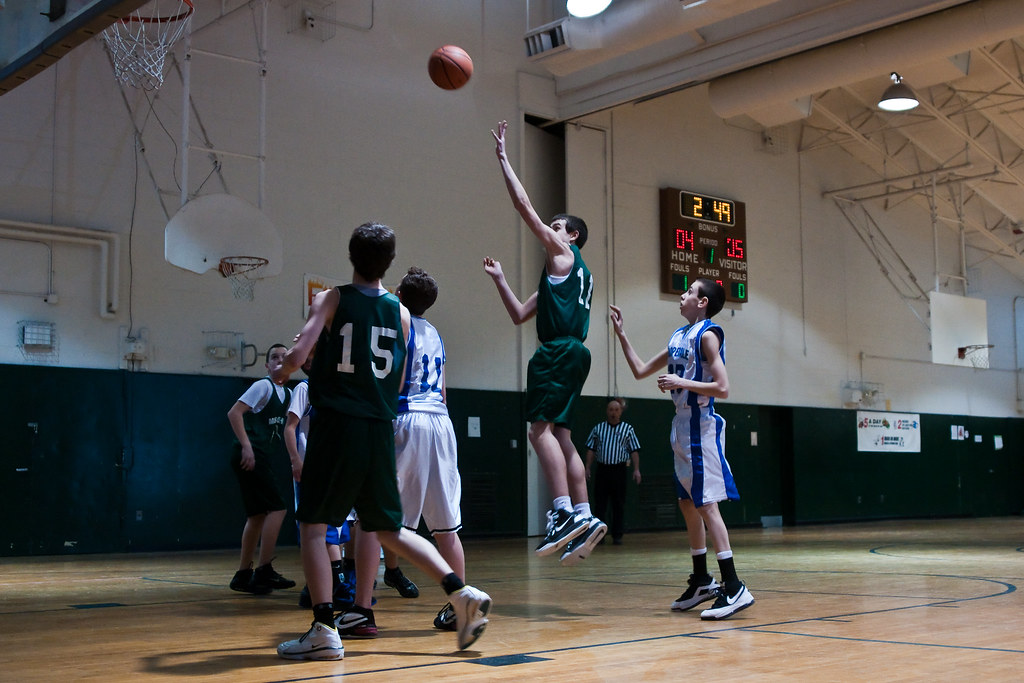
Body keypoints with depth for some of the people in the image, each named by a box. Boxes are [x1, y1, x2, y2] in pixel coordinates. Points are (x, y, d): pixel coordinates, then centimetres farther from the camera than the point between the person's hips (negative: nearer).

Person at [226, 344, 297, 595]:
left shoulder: (287, 393, 17)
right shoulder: (263, 386, -8)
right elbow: (234, 413, -16)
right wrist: (246, 446, -21)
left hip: (262, 459, 9)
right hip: (251, 457, -9)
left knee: (258, 515, 11)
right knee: (277, 508, -13)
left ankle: (243, 575, 18)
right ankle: (263, 571, -10)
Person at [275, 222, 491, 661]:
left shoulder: (332, 300, -1)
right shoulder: (400, 313, 10)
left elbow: (297, 356, -12)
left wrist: (281, 370, 10)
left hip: (337, 425, -4)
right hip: (380, 428, 4)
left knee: (312, 525, 5)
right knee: (388, 529, 16)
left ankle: (324, 631, -4)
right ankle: (463, 595, 6)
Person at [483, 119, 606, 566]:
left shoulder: (564, 254, 3)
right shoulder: (567, 274, 29)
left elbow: (524, 205, -2)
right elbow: (520, 314, 29)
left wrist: (503, 158, 4)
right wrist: (499, 279, 25)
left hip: (560, 351, -10)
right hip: (570, 354, 10)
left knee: (541, 429, -17)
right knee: (560, 436, 8)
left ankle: (566, 513, -25)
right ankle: (584, 518, 6)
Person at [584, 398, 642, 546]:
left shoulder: (627, 428, 8)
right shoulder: (598, 428, 12)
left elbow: (634, 451, 6)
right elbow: (591, 449, 11)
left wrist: (636, 469, -2)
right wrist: (588, 468, 3)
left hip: (619, 469, -1)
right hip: (601, 469, 1)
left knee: (619, 505, 0)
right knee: (599, 504, 1)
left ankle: (617, 536, 4)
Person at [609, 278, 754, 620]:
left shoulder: (708, 334, -11)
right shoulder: (679, 336, 14)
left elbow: (722, 388, -18)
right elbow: (640, 370, 21)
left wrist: (681, 382, -20)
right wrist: (621, 334, 18)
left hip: (702, 427, -9)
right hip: (683, 425, 9)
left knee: (706, 504, -13)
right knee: (687, 504, 13)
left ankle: (734, 588, -13)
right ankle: (702, 581, 23)